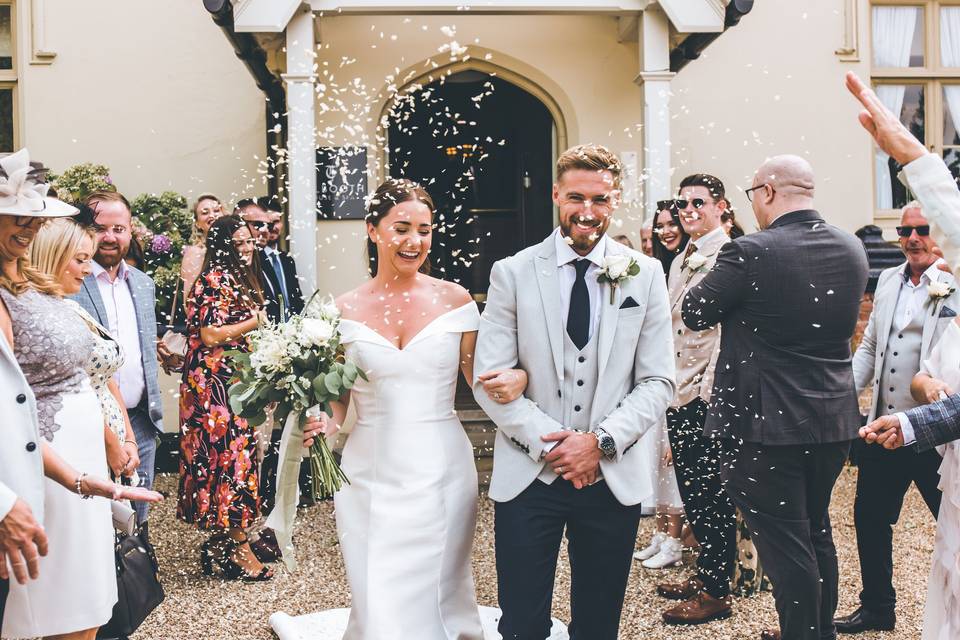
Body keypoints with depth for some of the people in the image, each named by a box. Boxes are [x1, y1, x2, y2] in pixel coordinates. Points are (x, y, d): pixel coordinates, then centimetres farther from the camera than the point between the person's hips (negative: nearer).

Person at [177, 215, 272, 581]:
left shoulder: (240, 279, 17)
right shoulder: (215, 280, -12)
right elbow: (210, 335, -18)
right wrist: (255, 322, -13)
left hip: (237, 381, 9)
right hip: (216, 383, -9)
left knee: (232, 453, 10)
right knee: (231, 455, -6)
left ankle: (221, 543, 18)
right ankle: (238, 549, 1)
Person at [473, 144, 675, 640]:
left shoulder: (645, 275, 4)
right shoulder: (512, 273, 0)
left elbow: (658, 382, 2)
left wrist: (602, 441, -11)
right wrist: (548, 445, -12)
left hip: (613, 478, 2)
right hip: (528, 477, -1)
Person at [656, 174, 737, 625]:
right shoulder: (680, 261, 17)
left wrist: (709, 389, -20)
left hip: (708, 394, -8)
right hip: (680, 393, 9)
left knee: (712, 493, 0)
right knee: (691, 489, 15)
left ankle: (716, 592, 11)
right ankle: (705, 574, 28)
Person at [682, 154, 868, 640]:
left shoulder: (751, 253, -19)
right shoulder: (852, 249, 3)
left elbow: (694, 314, -8)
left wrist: (721, 267, 10)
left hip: (767, 423, -7)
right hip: (835, 421, 8)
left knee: (785, 545, 4)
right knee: (816, 531, 23)